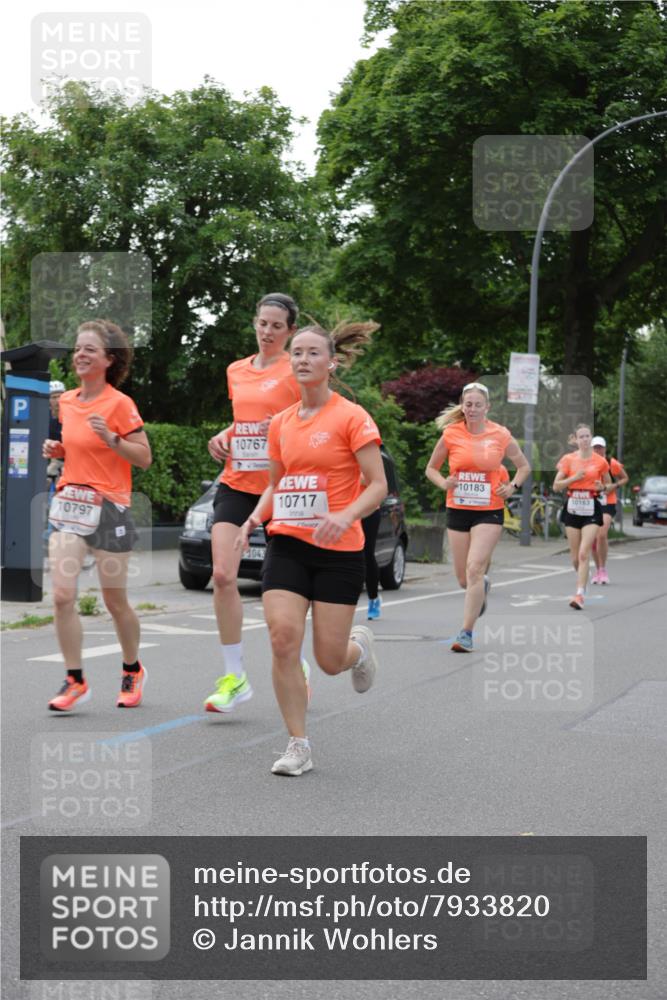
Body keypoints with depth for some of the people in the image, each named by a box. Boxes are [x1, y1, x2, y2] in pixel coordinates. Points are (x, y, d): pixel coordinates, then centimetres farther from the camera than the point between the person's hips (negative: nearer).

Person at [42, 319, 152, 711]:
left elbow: (145, 458, -8)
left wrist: (111, 439, -22)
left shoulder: (120, 403, -9)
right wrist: (57, 449, 5)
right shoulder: (67, 401, 9)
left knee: (115, 602, 6)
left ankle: (133, 670, 29)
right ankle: (75, 681, 1)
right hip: (69, 502, 5)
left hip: (109, 506, -5)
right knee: (63, 595, -8)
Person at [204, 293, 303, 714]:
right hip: (237, 484, 4)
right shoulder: (236, 371, 13)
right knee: (223, 576, -10)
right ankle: (234, 676, -1)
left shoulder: (297, 370, -4)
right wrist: (224, 437, 7)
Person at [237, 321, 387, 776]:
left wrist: (346, 515, -27)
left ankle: (360, 644, 38)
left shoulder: (351, 417, -7)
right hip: (287, 545, 4)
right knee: (283, 639, -13)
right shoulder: (281, 423, 9)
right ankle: (299, 747, -1)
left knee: (330, 660, -1)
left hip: (339, 550, -4)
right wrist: (254, 519, 3)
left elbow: (378, 485, -9)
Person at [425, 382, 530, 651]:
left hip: (489, 511, -2)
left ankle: (466, 632, -11)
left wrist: (512, 486, -4)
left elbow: (524, 466, 14)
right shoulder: (451, 434, -1)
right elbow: (431, 468, 12)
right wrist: (444, 483, -8)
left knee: (474, 569, -17)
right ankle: (483, 587, 48)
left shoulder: (501, 435, -2)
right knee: (463, 578, 9)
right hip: (458, 510, 2)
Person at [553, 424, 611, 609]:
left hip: (592, 509, -2)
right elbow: (556, 486, 1)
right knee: (575, 557, 7)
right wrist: (574, 477, -13)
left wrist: (601, 487, -7)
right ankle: (583, 584, 34)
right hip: (573, 507, 2)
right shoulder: (568, 459, 2)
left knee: (584, 554, -16)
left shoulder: (600, 461, 2)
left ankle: (579, 595, -18)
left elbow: (608, 484, 15)